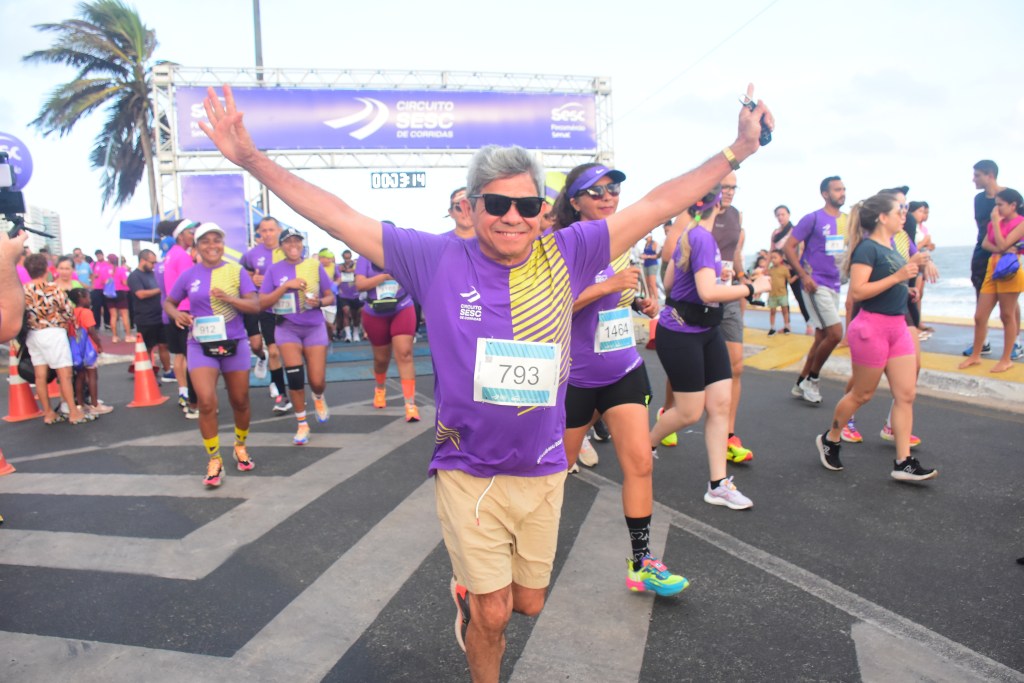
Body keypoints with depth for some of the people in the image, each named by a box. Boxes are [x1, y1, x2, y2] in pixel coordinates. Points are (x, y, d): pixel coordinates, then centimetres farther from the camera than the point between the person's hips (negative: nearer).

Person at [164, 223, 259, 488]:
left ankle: (240, 446, 38)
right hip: (201, 345, 0)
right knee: (206, 402, -15)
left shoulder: (236, 270, -3)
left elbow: (255, 306, -8)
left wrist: (228, 298, -24)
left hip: (234, 343, 0)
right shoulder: (188, 275, 1)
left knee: (240, 401, 11)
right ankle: (214, 461, 1)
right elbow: (168, 302, 13)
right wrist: (177, 314, -9)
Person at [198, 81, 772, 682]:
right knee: (493, 614, 6)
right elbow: (338, 217, -9)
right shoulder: (438, 260, -11)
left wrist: (737, 152, -1)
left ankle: (470, 592, 54)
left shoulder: (566, 255, -7)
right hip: (468, 473, -2)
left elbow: (657, 205, -3)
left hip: (542, 473, 3)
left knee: (529, 604, 21)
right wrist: (250, 157, -11)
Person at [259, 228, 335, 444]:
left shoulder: (315, 265, 0)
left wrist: (319, 302, -17)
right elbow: (262, 303, -7)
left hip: (314, 328, 0)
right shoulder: (274, 270, -1)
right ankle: (302, 424, 8)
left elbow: (330, 297, 5)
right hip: (287, 328, 0)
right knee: (295, 377, -12)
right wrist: (286, 286, -17)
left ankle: (318, 398, 37)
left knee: (317, 381, -2)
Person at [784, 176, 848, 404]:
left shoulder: (847, 221, 11)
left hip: (834, 285, 7)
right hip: (816, 284, -7)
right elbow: (788, 247, -10)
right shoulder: (813, 219, -8)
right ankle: (811, 380, 5)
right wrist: (804, 276, -17)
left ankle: (800, 384, 22)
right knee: (835, 333, -14)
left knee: (822, 337, 10)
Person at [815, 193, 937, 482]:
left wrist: (912, 266, 11)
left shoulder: (891, 247, 13)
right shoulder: (867, 248, -13)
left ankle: (903, 463, 8)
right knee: (862, 394, 4)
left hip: (897, 326, 8)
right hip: (872, 326, -8)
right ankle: (829, 439, 25)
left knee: (906, 394, 4)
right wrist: (897, 276, -22)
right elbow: (857, 291, -22)